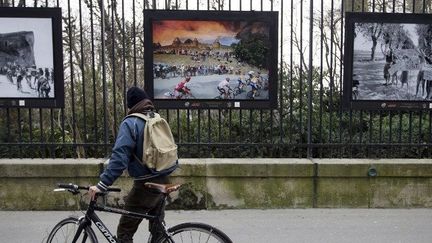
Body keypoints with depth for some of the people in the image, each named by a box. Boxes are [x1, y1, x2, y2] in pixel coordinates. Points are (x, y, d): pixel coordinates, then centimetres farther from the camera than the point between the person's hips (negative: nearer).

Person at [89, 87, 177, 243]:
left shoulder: (130, 123, -12)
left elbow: (119, 157, -22)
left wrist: (102, 185, -21)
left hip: (146, 184, -7)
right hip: (163, 181, 7)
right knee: (157, 229, 22)